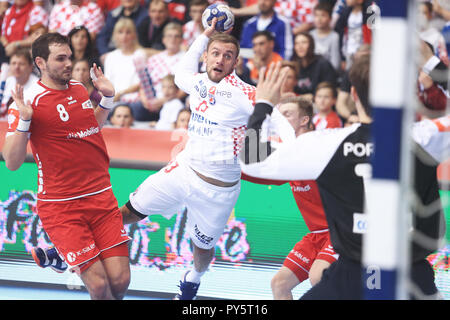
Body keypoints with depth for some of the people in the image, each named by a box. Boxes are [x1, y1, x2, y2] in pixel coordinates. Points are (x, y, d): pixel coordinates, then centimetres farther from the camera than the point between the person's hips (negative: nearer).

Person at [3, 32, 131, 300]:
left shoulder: (80, 89, 10)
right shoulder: (28, 102, -10)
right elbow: (13, 163, -12)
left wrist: (107, 98, 16)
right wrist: (23, 119, -24)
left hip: (101, 197, 6)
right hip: (61, 207, -6)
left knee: (120, 281, -5)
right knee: (99, 285, -13)